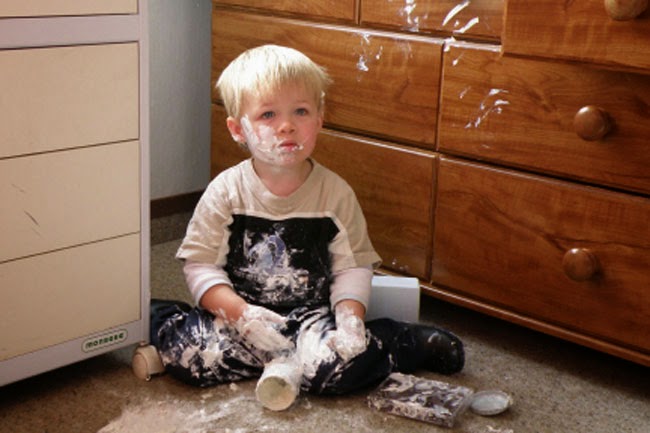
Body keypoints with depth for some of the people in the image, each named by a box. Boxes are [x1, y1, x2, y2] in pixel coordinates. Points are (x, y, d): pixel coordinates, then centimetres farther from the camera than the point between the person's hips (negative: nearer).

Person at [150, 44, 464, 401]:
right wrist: (241, 314, -21)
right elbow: (200, 264, -6)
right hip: (238, 313, 0)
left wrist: (350, 318, -18)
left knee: (332, 365, -30)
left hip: (311, 315, 0)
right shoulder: (226, 191, -5)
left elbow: (353, 265, 0)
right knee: (161, 324, -23)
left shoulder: (335, 192, -2)